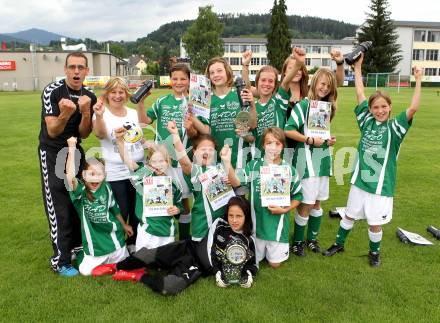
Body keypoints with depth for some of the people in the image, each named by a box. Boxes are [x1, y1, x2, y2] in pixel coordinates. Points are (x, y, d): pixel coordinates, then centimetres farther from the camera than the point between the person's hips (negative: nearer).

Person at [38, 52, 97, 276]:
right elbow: (53, 131, -19)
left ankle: (77, 248, 27)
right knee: (59, 209, -4)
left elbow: (83, 134, -5)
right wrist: (65, 114, -38)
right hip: (52, 154, -5)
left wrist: (85, 112, -22)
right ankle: (60, 260, 6)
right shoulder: (52, 91, -16)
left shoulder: (89, 97, -2)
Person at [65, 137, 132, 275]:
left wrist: (124, 225, 20)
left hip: (113, 234, 3)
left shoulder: (106, 188, -8)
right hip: (94, 241, -2)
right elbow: (70, 177, -42)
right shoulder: (80, 190, -19)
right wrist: (72, 149, -43)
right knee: (86, 271, 1)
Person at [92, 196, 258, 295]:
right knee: (147, 254, -14)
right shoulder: (219, 224, -2)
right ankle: (115, 267, 14)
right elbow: (209, 249, -4)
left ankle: (139, 276, -4)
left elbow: (253, 263, 10)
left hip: (198, 267, -2)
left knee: (169, 287, -31)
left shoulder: (248, 241, -2)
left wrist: (248, 274, -11)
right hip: (188, 249, 2)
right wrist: (217, 272, -13)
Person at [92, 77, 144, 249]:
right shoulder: (102, 114, -7)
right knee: (120, 214, 3)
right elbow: (100, 134, -30)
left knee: (137, 212, 13)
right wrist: (99, 116, -48)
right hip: (115, 175, -4)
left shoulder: (133, 113, 8)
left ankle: (133, 244, 34)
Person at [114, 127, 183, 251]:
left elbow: (179, 205, 13)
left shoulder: (173, 183, 1)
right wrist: (120, 140, -38)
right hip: (147, 230, -2)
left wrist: (176, 210, -10)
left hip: (167, 232, 3)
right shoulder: (144, 175, -7)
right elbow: (128, 161, -24)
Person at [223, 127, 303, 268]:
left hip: (278, 224, 0)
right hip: (256, 224, 1)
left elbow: (297, 197, 3)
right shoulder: (253, 166, -8)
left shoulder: (289, 170, -7)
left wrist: (285, 210, -14)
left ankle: (275, 250, 43)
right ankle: (261, 250, 48)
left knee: (274, 263, 13)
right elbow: (236, 181, -24)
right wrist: (227, 162, -40)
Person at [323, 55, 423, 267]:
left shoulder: (395, 127, -8)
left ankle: (374, 252, 33)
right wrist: (358, 68, 2)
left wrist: (418, 81, -24)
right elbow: (360, 94, 1)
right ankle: (339, 243, 38)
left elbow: (413, 108, -23)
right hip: (360, 179, 3)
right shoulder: (367, 121, 0)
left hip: (381, 184, -3)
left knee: (375, 222, 8)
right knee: (349, 215, 18)